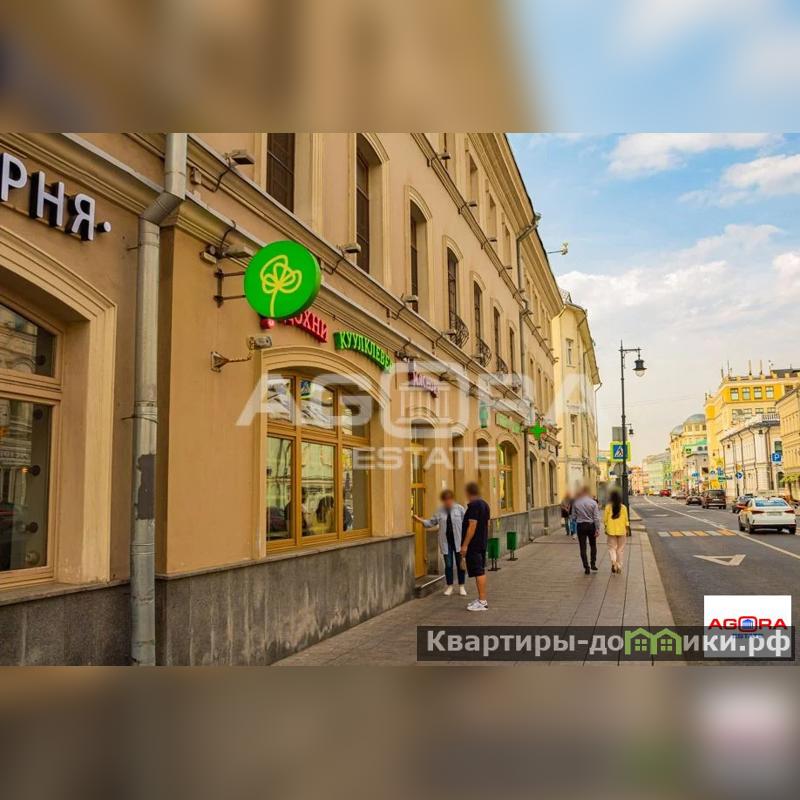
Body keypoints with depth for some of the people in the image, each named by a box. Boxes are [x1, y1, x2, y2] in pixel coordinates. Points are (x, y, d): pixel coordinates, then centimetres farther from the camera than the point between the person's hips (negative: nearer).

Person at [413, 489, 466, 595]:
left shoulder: (459, 509, -2)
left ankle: (461, 587, 19)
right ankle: (449, 586, 20)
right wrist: (420, 520, -6)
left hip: (458, 541, -1)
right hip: (446, 542, 2)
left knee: (460, 564, 6)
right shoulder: (440, 510, 4)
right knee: (448, 565, 6)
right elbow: (432, 522, 8)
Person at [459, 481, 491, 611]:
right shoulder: (485, 504, 11)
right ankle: (482, 599, 21)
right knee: (481, 571, 14)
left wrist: (465, 545, -20)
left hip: (473, 545, -10)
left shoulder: (473, 505, -17)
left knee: (478, 572, -7)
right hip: (483, 544, 10)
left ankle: (482, 602, -6)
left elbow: (472, 526, -22)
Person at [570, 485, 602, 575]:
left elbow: (573, 517, -1)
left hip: (580, 526, 0)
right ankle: (593, 564, 14)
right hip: (591, 525, 0)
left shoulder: (576, 503, -5)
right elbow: (596, 518, -9)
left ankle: (586, 567, 3)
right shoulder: (593, 503, -7)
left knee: (583, 547, 5)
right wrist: (598, 529, -5)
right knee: (593, 546, 18)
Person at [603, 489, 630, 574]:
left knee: (612, 548, 7)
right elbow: (626, 520, -1)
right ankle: (619, 566, 16)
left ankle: (613, 561, -18)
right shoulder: (623, 507, -5)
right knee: (620, 549, 11)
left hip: (611, 531, -1)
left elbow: (605, 520, -2)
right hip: (621, 531, 1)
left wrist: (606, 528, 10)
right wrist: (627, 529, 9)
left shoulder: (608, 507, -7)